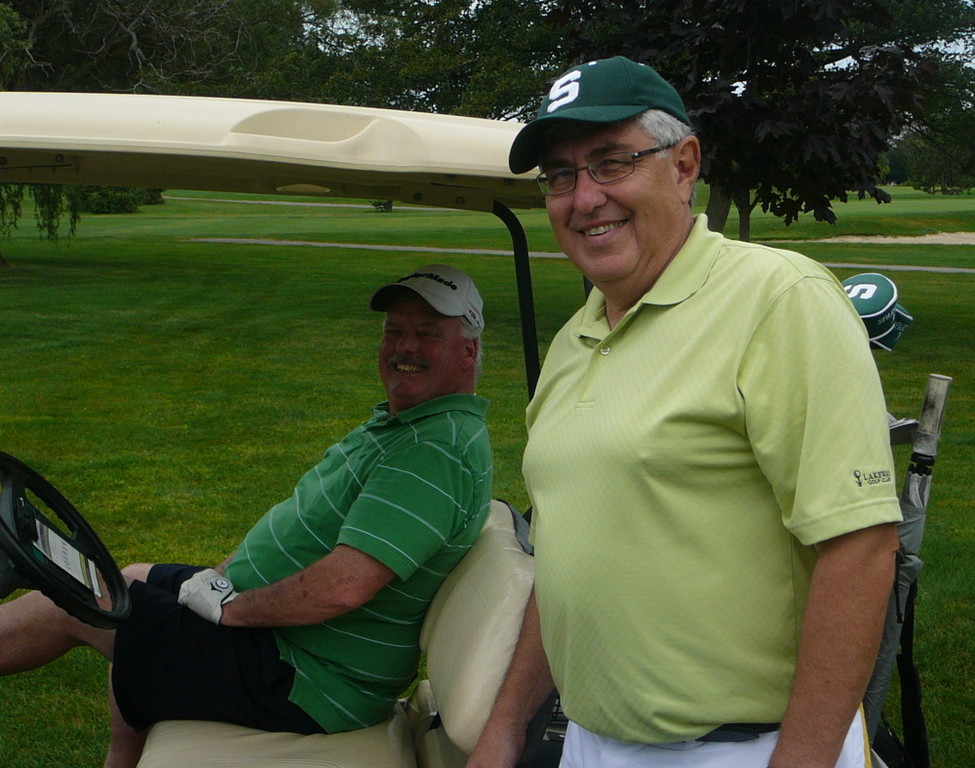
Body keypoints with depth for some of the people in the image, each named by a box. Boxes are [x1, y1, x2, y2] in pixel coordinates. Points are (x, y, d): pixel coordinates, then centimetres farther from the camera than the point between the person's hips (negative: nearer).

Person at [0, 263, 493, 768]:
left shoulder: (439, 450, -26)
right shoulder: (403, 422, 9)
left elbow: (343, 587, -34)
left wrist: (232, 607, -19)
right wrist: (225, 577, 7)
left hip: (301, 689, -10)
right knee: (134, 579, 27)